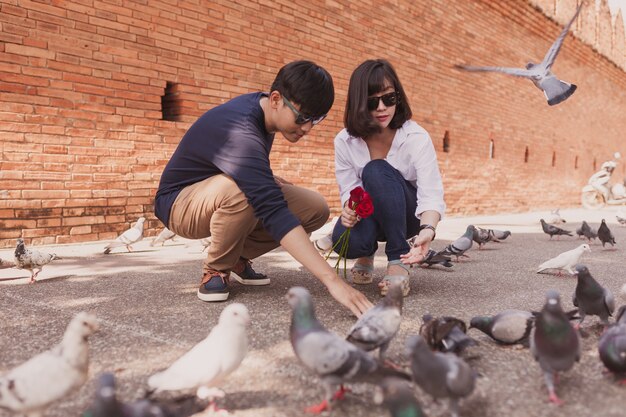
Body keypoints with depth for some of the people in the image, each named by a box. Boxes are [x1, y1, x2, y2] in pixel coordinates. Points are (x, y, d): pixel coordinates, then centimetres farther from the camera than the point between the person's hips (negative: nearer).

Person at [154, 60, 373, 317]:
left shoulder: (260, 105, -7)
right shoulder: (240, 132, -35)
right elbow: (274, 212, -45)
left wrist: (269, 182, -7)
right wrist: (332, 281, -50)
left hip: (224, 191, 8)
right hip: (181, 203, -8)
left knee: (316, 209, -10)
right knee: (239, 190, -42)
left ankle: (237, 258, 6)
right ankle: (216, 269, -13)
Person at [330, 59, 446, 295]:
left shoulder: (416, 137, -22)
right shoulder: (345, 141, -13)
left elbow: (431, 192, -30)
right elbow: (349, 189, -10)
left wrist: (428, 229, -52)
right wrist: (350, 208, -35)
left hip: (408, 215, -2)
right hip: (370, 214, 2)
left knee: (377, 171, -33)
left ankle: (398, 260, -21)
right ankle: (368, 252, 8)